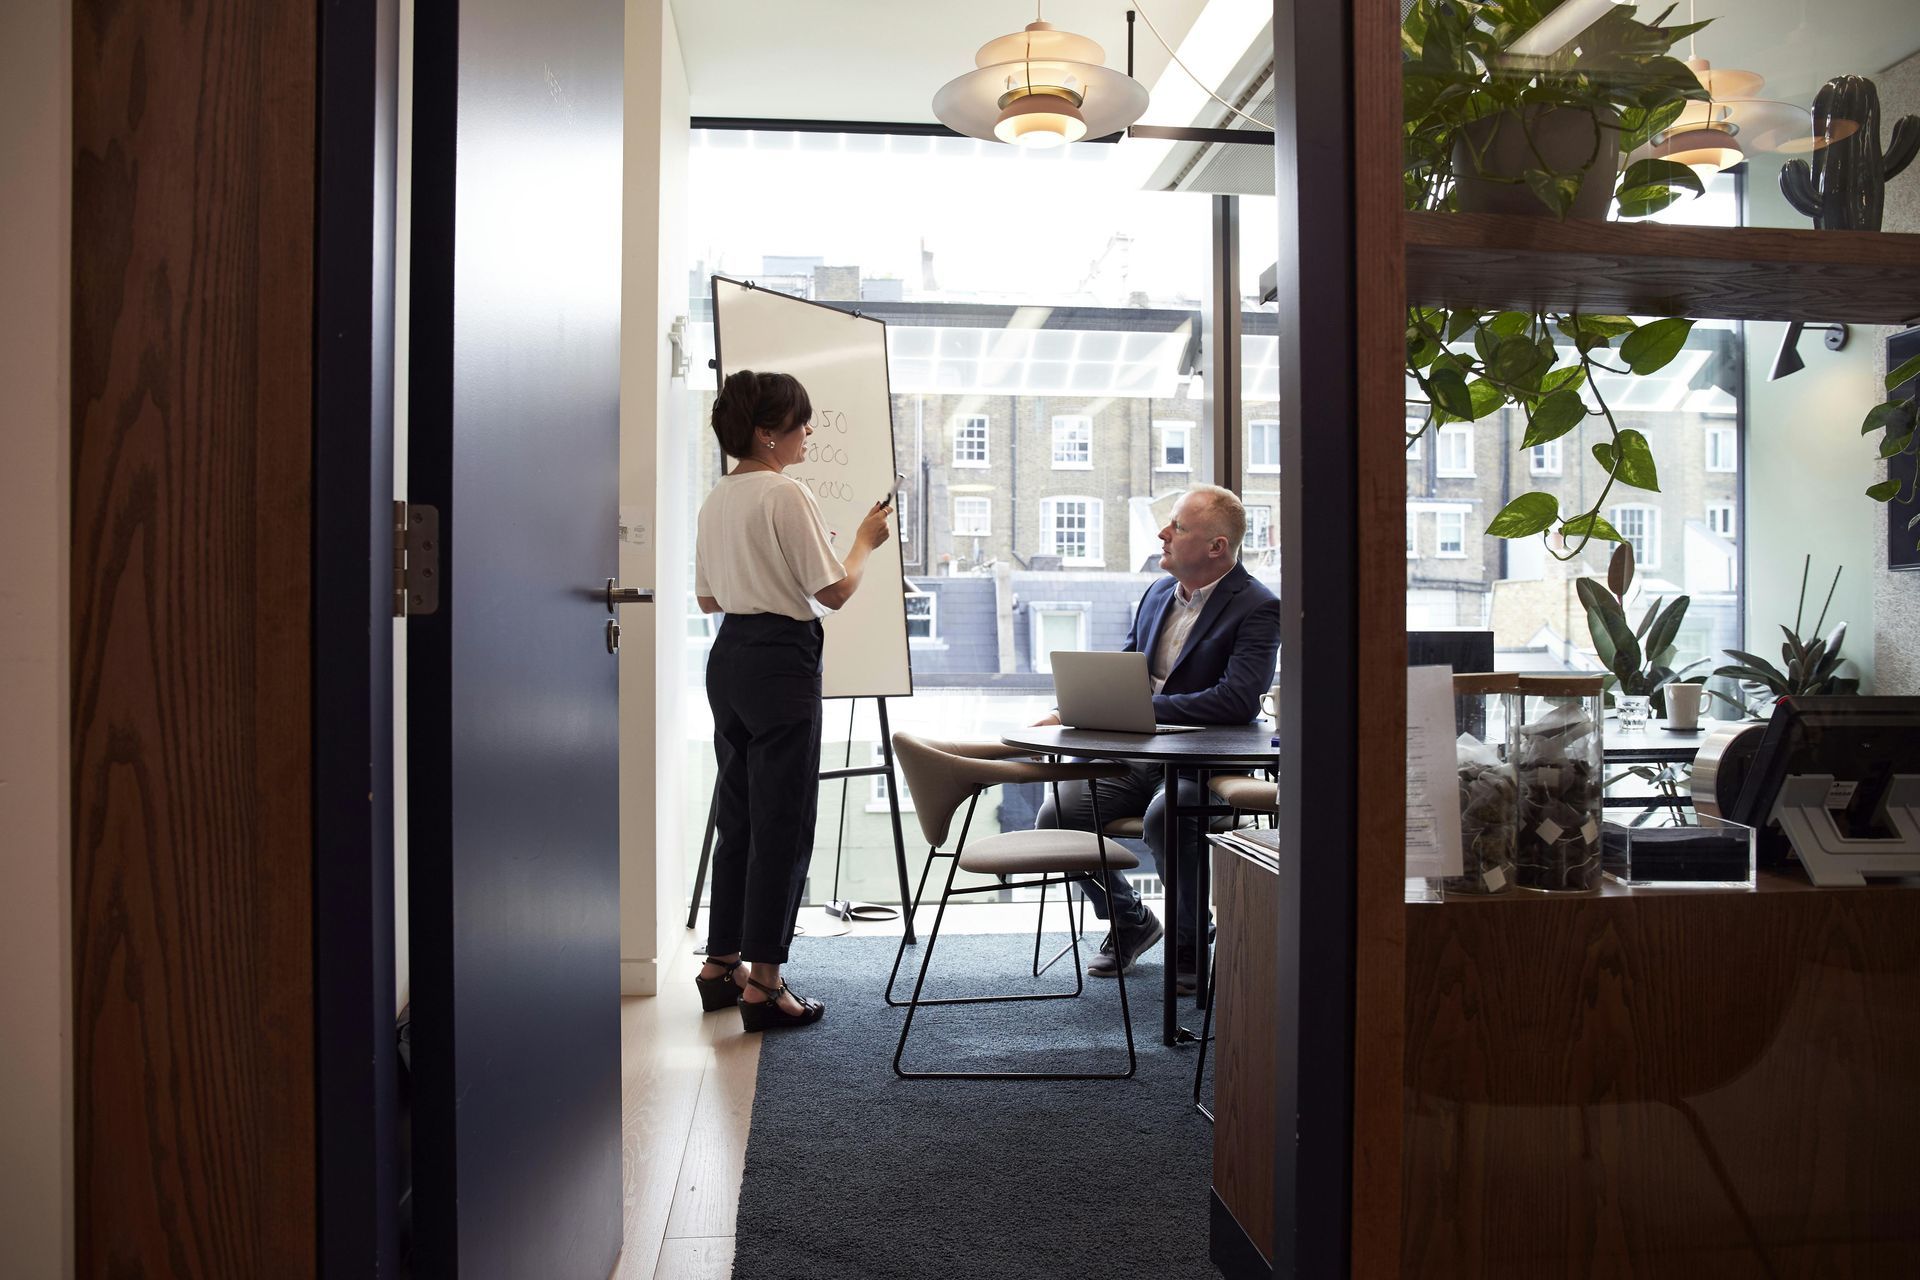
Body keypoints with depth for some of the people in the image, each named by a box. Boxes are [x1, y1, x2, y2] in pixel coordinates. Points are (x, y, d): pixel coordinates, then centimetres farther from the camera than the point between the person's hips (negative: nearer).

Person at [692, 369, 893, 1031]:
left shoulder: (716, 498, 12)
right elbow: (834, 592, -14)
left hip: (729, 656, 9)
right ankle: (763, 986, 3)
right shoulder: (788, 496, -14)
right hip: (782, 661, -9)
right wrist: (866, 540, 2)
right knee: (782, 825, -2)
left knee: (737, 815, 16)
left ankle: (721, 965, 25)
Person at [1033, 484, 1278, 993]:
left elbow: (1239, 700, -24)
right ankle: (1129, 920, 14)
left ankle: (1190, 940, -6)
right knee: (1056, 814, -13)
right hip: (1135, 757, 7)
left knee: (1164, 816, -36)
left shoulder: (1257, 608, -10)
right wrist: (1070, 711, 1)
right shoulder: (1158, 593, 14)